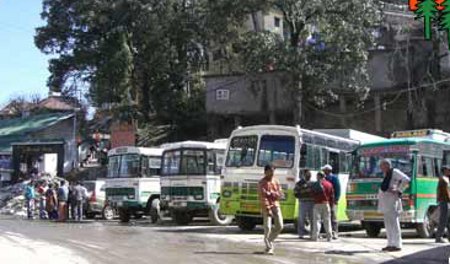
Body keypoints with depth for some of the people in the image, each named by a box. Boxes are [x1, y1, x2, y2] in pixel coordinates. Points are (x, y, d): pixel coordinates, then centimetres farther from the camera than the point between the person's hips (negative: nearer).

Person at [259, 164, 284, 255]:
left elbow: (281, 194, 7)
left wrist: (271, 193, -12)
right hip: (266, 207, -5)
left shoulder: (276, 181, 11)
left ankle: (270, 240, 23)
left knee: (279, 226, 2)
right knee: (267, 228, -8)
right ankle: (269, 247, -1)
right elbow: (263, 196, -15)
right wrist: (267, 208, -23)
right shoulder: (262, 183, -6)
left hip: (276, 205, 5)